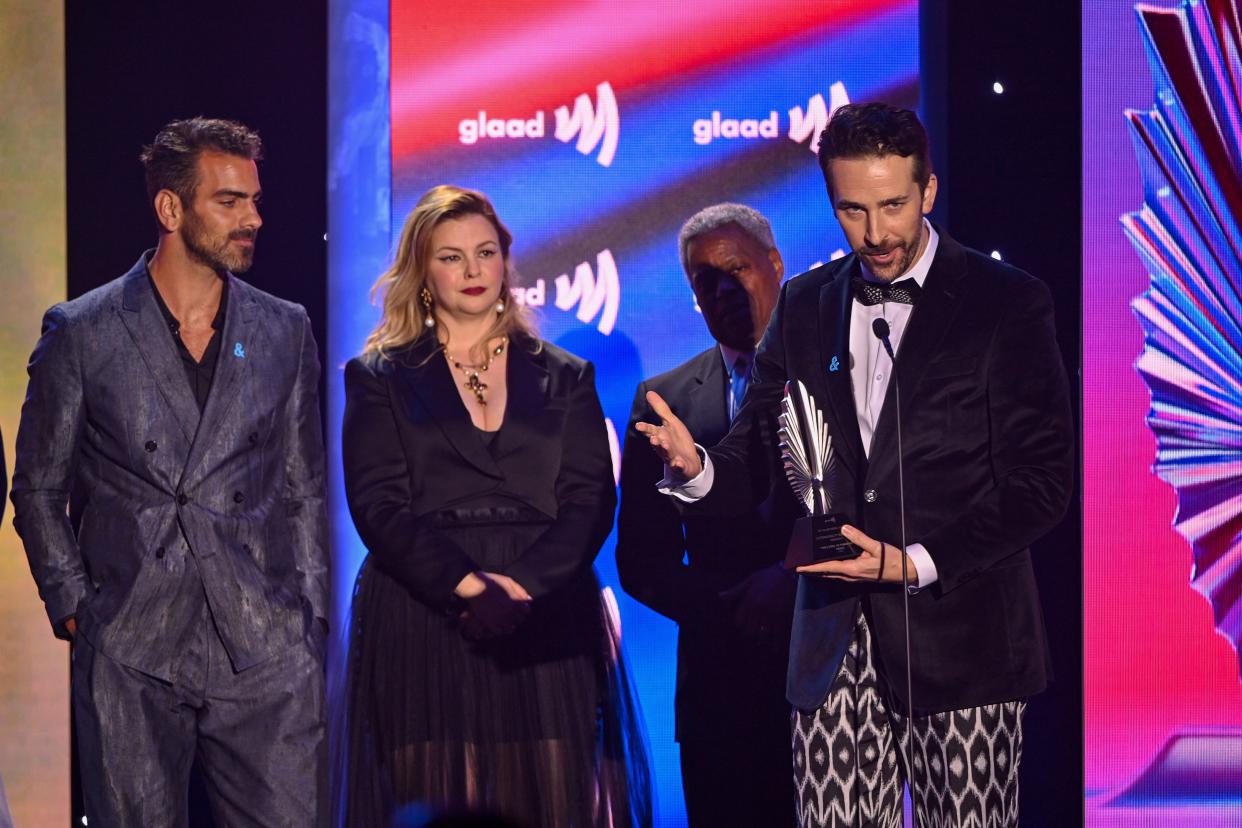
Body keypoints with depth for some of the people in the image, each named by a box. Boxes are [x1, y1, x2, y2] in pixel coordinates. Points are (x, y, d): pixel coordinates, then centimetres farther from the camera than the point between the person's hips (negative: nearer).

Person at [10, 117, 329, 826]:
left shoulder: (286, 332, 11)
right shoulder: (81, 332, 4)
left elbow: (305, 488, 15)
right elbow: (39, 488, 10)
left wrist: (309, 619, 8)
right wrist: (72, 605, 1)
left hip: (267, 658, 2)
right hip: (129, 660, -1)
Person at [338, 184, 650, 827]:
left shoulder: (564, 378, 15)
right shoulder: (382, 379, 10)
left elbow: (589, 502, 4)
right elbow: (379, 506, -2)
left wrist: (518, 584, -13)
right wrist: (467, 585, -15)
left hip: (545, 625, 1)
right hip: (419, 625, -1)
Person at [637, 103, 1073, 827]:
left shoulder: (1009, 304, -2)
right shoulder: (805, 306, 12)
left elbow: (1042, 484, -5)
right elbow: (756, 459, 11)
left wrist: (914, 564, -14)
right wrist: (695, 468, -13)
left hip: (960, 643, -3)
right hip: (835, 646, 3)